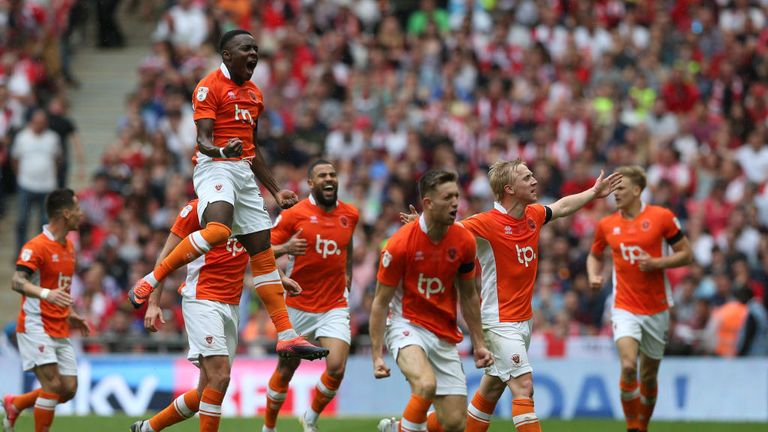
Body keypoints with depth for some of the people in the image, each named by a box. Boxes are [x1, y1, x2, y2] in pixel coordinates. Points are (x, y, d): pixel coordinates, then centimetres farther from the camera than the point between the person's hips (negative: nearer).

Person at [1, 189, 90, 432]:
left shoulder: (69, 246, 15)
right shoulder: (36, 246, -13)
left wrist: (70, 315, 21)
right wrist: (46, 294, -40)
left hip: (60, 330, 8)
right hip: (36, 327, -8)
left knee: (69, 389, 3)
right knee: (53, 385, -17)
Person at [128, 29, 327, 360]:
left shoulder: (254, 93, 20)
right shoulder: (210, 87, -5)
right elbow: (203, 139, -14)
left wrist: (275, 191, 26)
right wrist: (220, 151, -37)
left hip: (245, 172, 8)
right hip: (215, 168, -8)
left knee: (264, 253, 5)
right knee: (218, 230, -35)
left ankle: (287, 336, 5)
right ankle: (150, 281, -23)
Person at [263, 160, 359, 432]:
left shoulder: (350, 215, 5)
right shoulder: (295, 214, -8)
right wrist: (285, 248, -27)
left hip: (335, 306, 2)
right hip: (298, 305, -2)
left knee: (336, 368, -14)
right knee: (286, 371, 7)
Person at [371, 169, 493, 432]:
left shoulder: (464, 241, -4)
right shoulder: (400, 244, -16)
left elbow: (469, 296, 10)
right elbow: (381, 302, -9)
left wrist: (478, 344, 9)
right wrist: (377, 355, -13)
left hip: (445, 336, 5)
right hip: (407, 325, -5)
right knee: (426, 384, -36)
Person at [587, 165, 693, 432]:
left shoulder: (662, 217, -5)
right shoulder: (606, 225, 3)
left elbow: (686, 255, 0)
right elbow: (595, 255, 21)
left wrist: (656, 263, -16)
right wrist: (594, 276, 0)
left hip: (656, 308, 0)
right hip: (624, 307, 0)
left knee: (649, 375, 9)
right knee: (628, 366, -20)